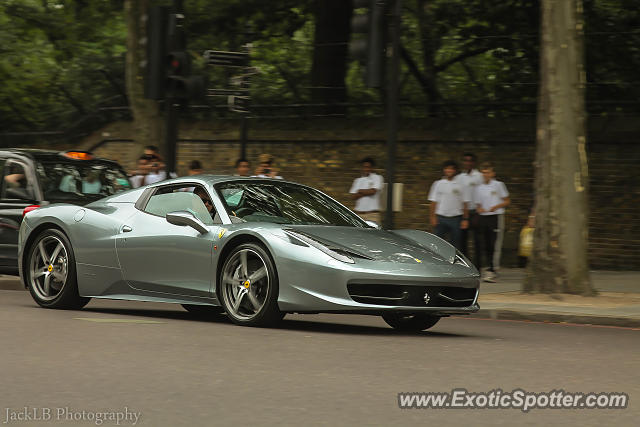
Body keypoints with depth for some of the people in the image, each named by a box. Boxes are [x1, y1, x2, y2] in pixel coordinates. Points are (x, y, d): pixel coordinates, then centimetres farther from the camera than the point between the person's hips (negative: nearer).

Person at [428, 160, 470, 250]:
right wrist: (433, 217, -4)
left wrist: (465, 219, -4)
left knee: (455, 245, 4)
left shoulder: (461, 185, 3)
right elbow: (433, 201, 5)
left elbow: (465, 203, 3)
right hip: (441, 218, 0)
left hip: (455, 218, 0)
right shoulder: (438, 184, 5)